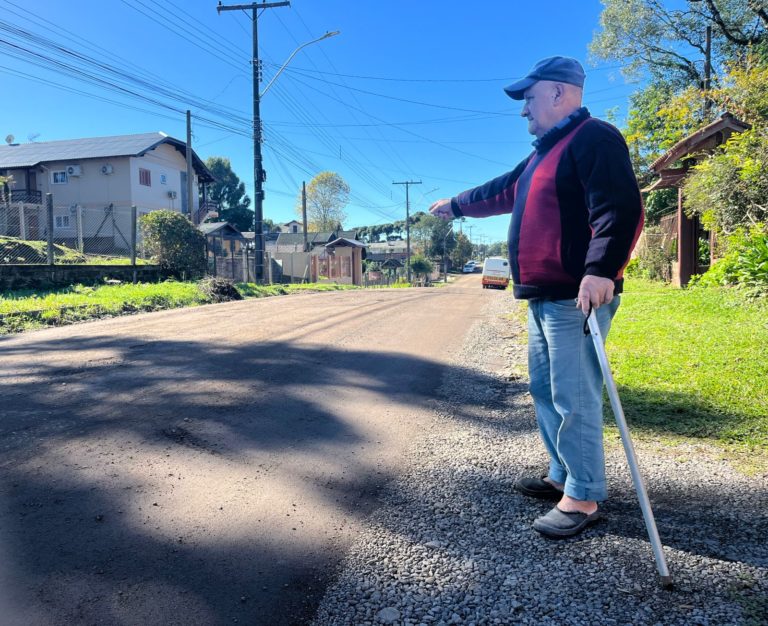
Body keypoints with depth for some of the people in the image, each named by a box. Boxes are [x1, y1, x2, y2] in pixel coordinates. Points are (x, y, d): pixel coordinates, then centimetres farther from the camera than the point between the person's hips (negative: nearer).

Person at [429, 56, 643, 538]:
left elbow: (620, 211, -22)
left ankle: (584, 498, 5)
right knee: (546, 391, 14)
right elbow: (502, 192, 36)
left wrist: (601, 270, -33)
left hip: (577, 297, -10)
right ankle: (563, 476, 27)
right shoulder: (546, 151, 23)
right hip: (545, 297, 10)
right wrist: (456, 206, 45)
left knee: (574, 398, -6)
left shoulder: (594, 139, -9)